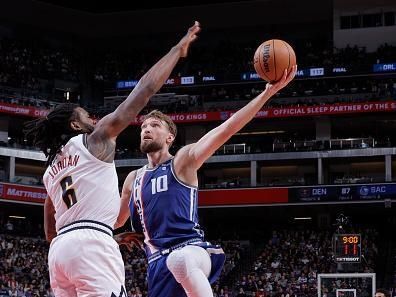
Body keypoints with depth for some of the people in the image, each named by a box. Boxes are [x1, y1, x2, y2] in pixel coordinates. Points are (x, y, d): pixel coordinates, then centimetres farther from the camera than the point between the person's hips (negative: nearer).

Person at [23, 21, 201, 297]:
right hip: (90, 245, -8)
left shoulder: (51, 170, 27)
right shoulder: (95, 139, 8)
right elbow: (145, 89, 5)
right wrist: (178, 49, 13)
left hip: (60, 248, 8)